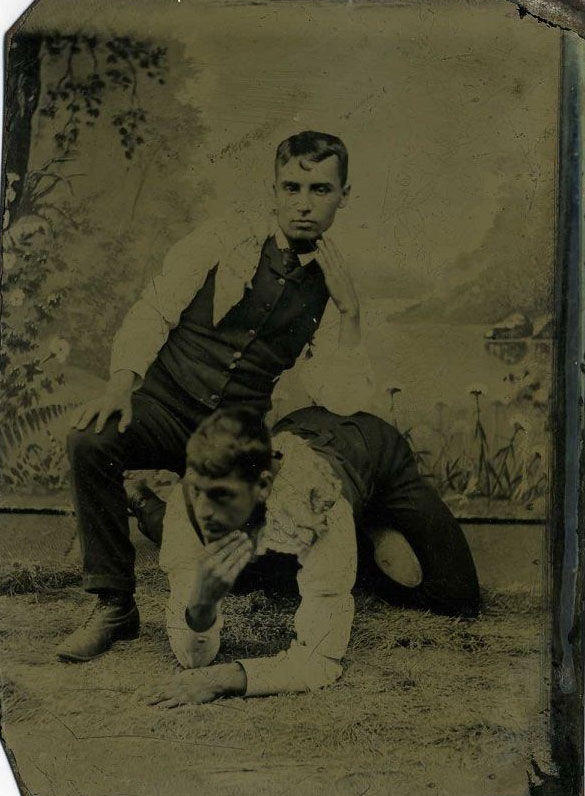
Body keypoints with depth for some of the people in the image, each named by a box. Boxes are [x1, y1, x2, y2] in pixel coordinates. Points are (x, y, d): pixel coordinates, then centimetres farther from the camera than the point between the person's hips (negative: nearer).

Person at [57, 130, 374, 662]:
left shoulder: (336, 292, 7)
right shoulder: (222, 244, 2)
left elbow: (342, 398, 4)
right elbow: (154, 311, -3)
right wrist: (122, 382, -18)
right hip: (166, 404, -2)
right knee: (91, 441, -32)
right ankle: (114, 606, -17)